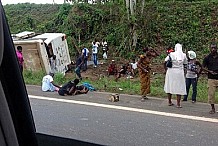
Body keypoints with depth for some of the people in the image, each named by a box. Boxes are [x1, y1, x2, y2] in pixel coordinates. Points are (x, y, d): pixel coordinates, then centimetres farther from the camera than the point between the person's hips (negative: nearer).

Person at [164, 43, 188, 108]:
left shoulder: (171, 54, -5)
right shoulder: (183, 55, -2)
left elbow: (165, 61, -4)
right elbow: (185, 63, 7)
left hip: (171, 71, 1)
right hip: (180, 72, 0)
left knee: (170, 86, 13)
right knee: (179, 87, 4)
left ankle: (169, 102, 20)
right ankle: (178, 103, 3)